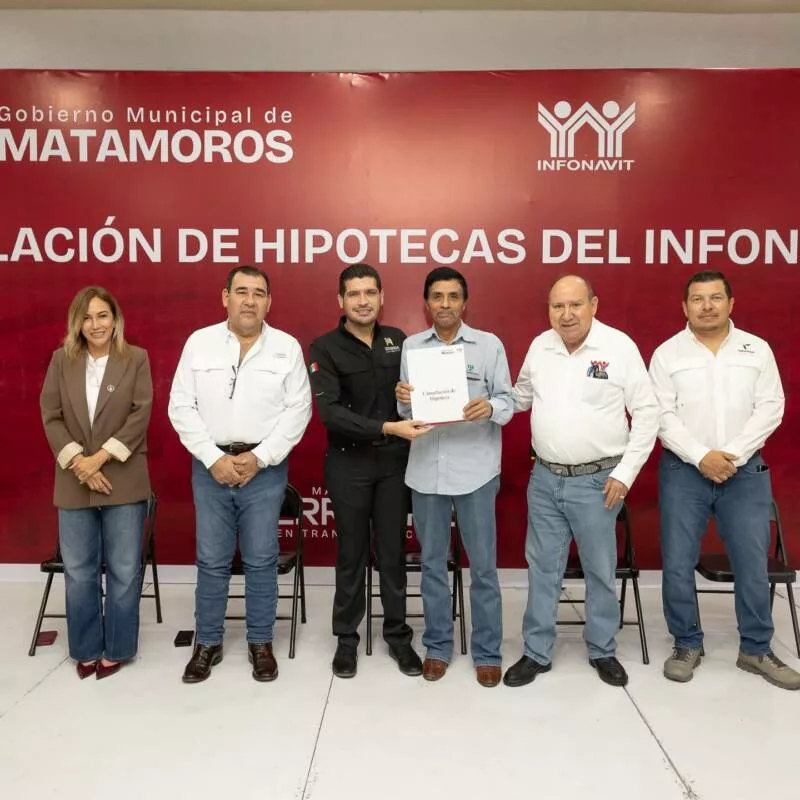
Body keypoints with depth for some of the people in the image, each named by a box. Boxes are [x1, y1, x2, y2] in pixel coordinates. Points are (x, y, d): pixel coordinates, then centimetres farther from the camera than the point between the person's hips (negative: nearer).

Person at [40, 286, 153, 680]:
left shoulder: (136, 358, 0)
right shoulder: (61, 359, 5)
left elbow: (141, 414, -7)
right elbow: (50, 416, 1)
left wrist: (101, 457, -15)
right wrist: (77, 461, -11)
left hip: (124, 480, -2)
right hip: (74, 482, 2)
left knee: (124, 571, 6)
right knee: (78, 572, 11)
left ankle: (116, 648, 23)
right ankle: (86, 648, 28)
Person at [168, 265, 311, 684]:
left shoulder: (287, 347, 0)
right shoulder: (199, 342, 2)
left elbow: (298, 410, -3)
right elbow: (181, 407, 1)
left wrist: (259, 458, -10)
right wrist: (214, 458, -8)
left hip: (265, 468, -1)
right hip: (211, 466, 1)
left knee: (261, 560, 8)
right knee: (211, 561, 9)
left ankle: (260, 643, 24)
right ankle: (207, 643, 25)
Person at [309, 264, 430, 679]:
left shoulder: (398, 340, 5)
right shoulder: (325, 348, -7)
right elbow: (330, 412, -19)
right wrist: (388, 427, -28)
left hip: (394, 460, 3)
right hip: (349, 463, -2)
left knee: (393, 551, 11)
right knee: (352, 553, 9)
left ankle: (398, 635, 27)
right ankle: (347, 637, 26)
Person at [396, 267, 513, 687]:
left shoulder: (490, 345, 0)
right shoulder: (410, 346, 7)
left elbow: (508, 400, -1)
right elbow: (405, 411, 8)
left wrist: (490, 408, -22)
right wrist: (402, 399, -14)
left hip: (475, 470, -2)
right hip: (426, 469, 2)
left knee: (483, 565, 6)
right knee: (432, 562, 13)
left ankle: (487, 652, 22)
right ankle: (437, 646, 29)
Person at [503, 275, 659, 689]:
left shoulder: (619, 346, -10)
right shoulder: (540, 346, 3)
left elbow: (647, 413, -7)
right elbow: (521, 398, 17)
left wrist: (625, 473, -11)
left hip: (597, 480, -3)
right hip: (544, 478, 4)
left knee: (600, 569, 11)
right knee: (542, 568, 12)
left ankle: (603, 651, 32)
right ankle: (536, 652, 26)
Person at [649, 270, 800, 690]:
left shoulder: (758, 350, 5)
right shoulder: (667, 354, 1)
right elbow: (662, 416, -5)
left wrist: (733, 455, -13)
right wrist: (701, 457, -16)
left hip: (745, 471, 1)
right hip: (683, 472, -1)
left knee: (753, 565, 6)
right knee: (677, 565, 2)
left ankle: (756, 649, 24)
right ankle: (687, 644, 20)